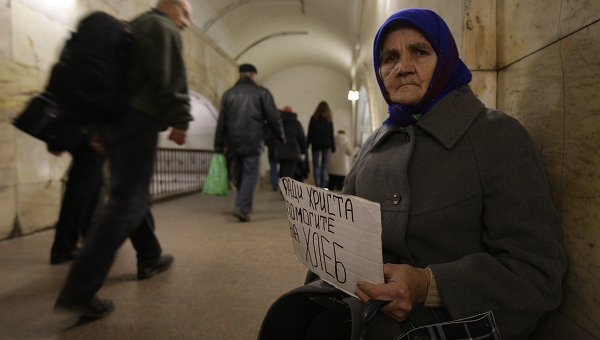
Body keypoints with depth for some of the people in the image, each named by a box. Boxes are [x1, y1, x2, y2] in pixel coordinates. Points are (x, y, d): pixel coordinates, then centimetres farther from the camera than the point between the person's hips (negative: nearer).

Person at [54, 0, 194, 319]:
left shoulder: (134, 28, 29)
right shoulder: (162, 27, 2)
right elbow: (170, 78, -14)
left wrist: (99, 128, 23)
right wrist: (179, 120, -16)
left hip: (112, 116, 10)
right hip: (137, 118, -10)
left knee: (135, 194, 17)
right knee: (126, 202, -13)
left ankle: (149, 259, 29)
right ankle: (79, 290, -16)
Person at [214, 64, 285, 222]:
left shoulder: (228, 94, 12)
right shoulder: (261, 92, 2)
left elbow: (221, 122, 9)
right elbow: (274, 117, -1)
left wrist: (219, 145, 12)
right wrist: (280, 136, 12)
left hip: (234, 142, 4)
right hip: (253, 142, -4)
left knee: (240, 174, 15)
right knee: (250, 174, -2)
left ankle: (245, 205, 26)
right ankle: (242, 207, -17)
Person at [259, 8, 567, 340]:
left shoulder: (499, 136, -6)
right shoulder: (374, 144, 13)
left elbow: (539, 270, -11)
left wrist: (428, 286, -25)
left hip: (451, 312, -4)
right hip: (363, 290, 5)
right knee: (287, 312, -21)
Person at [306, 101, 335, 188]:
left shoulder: (314, 118, 0)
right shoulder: (329, 120, 5)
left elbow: (310, 133, 0)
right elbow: (331, 135, 6)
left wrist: (307, 145, 3)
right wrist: (333, 147, 10)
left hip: (316, 145, -1)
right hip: (326, 145, 1)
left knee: (316, 165, -1)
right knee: (324, 166, 5)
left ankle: (317, 183, -16)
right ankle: (323, 185, 3)